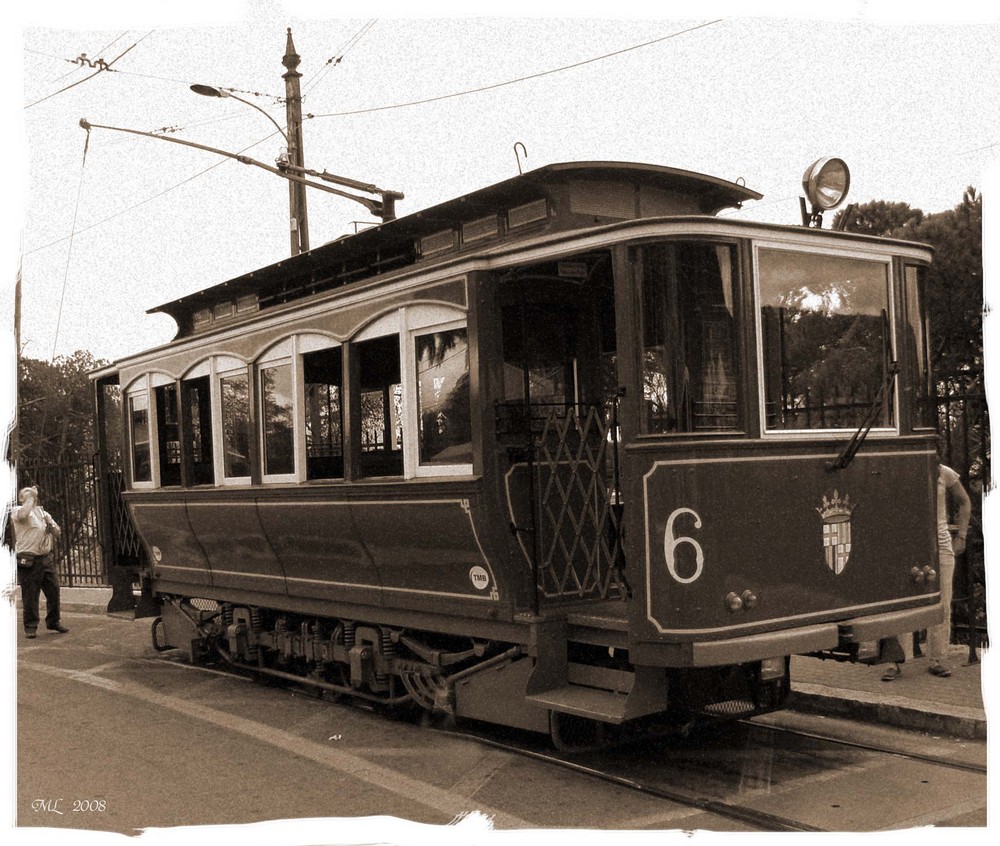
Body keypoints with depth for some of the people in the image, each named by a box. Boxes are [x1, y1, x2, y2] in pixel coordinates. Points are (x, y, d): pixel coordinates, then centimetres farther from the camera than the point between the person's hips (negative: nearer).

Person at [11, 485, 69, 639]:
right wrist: (31, 497, -13)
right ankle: (30, 627, 7)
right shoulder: (17, 510, 0)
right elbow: (23, 514, -26)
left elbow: (57, 533, 19)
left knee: (54, 591, 8)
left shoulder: (43, 512, 20)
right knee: (30, 596, -2)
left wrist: (51, 524, -2)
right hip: (29, 561, -6)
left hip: (47, 559, 6)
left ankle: (53, 621, 22)